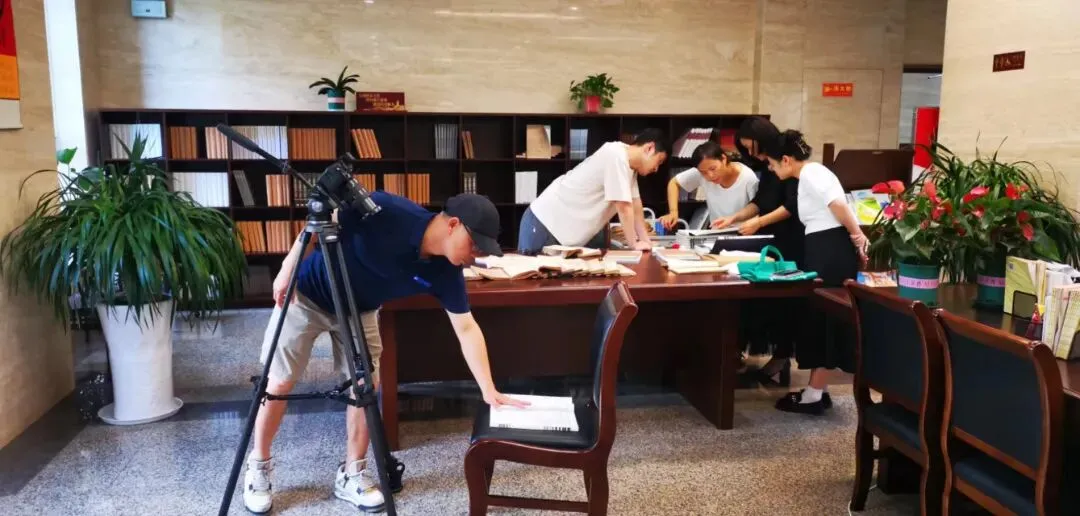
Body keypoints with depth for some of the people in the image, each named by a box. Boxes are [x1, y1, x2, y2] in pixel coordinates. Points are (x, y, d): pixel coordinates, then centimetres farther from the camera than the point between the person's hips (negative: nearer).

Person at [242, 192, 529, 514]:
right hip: (305, 294, -4)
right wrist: (288, 268, -19)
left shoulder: (445, 273, -19)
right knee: (279, 383, 1)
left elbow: (467, 329, -15)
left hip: (359, 310, 4)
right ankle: (258, 468, 20)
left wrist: (489, 391, -19)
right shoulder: (387, 212, -35)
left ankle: (352, 474, 14)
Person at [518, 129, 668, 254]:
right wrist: (634, 243, -12)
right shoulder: (616, 157, -23)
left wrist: (646, 242, 8)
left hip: (572, 229, 9)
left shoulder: (628, 161, 6)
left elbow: (635, 204, 10)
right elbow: (623, 207, -21)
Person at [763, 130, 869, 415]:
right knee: (820, 318, 13)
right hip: (824, 250, 10)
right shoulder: (809, 175, 20)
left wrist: (857, 236, -17)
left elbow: (838, 204, -23)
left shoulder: (810, 173, -12)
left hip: (831, 250, -10)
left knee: (823, 319, -4)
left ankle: (813, 396, 4)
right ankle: (817, 391, 21)